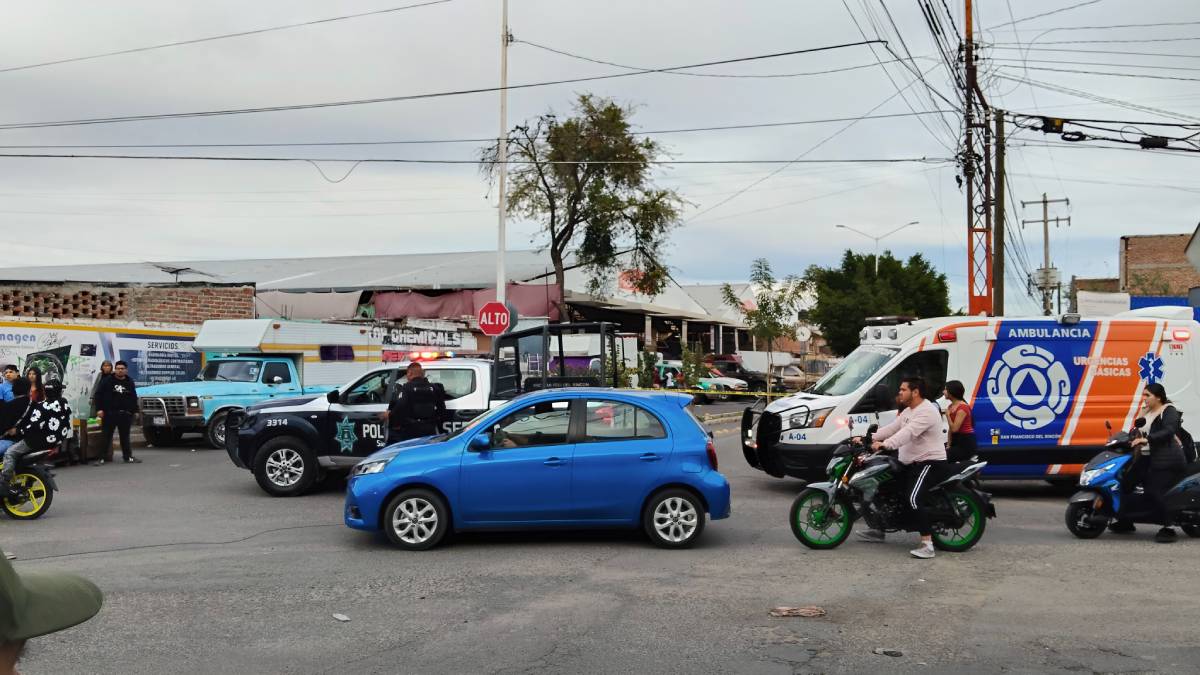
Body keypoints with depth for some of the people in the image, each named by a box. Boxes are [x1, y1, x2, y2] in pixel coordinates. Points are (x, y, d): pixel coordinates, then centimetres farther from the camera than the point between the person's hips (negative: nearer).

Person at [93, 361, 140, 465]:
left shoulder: (130, 382, 13)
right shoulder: (107, 381, -1)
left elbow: (134, 398, 20)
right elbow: (98, 395, -2)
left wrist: (135, 411, 15)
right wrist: (99, 409, -10)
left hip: (125, 414, 4)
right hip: (109, 414, -4)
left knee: (125, 436, 11)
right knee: (105, 437, -3)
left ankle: (128, 457, 18)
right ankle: (101, 458, -1)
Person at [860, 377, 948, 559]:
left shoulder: (926, 411, -19)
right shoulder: (908, 411, 16)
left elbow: (908, 433, -32)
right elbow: (891, 428, 13)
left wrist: (885, 445, -43)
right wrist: (869, 438, 0)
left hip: (930, 462, -11)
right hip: (910, 463, 11)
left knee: (912, 499, -28)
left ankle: (927, 544, -26)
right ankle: (879, 530, 28)